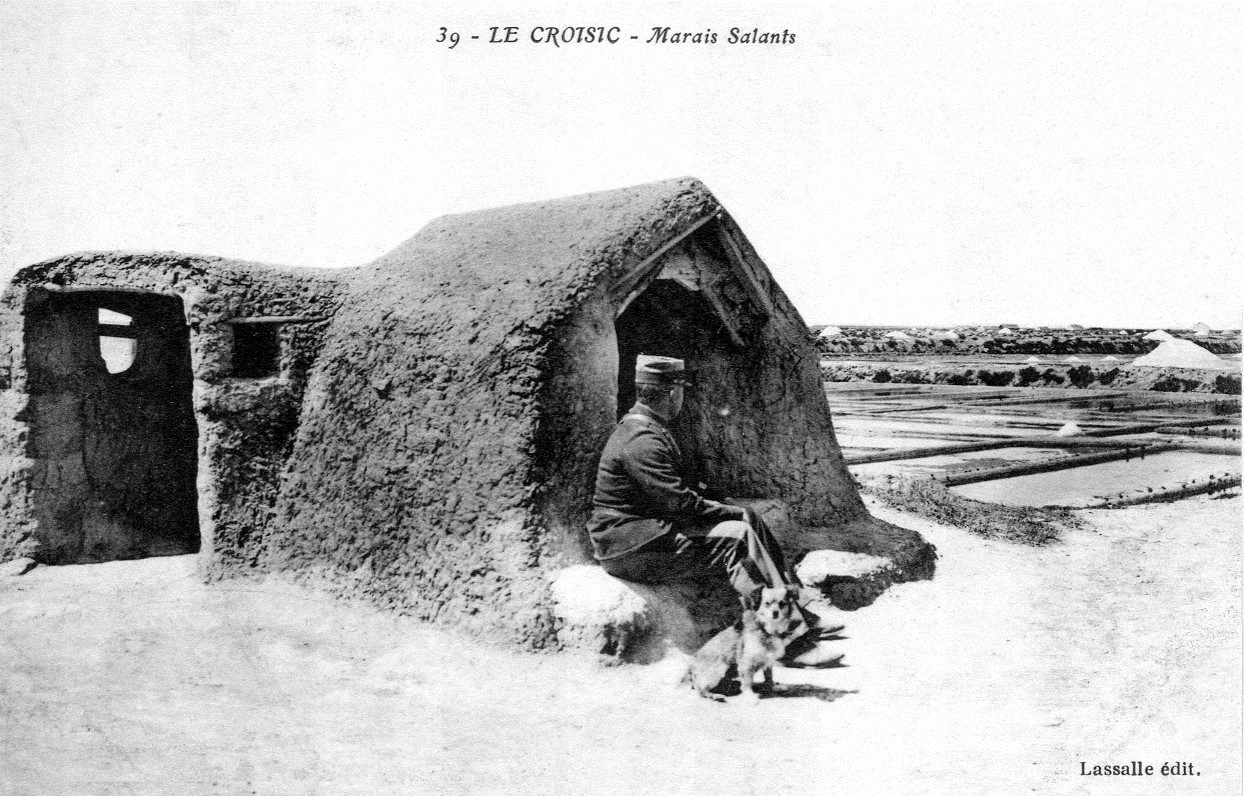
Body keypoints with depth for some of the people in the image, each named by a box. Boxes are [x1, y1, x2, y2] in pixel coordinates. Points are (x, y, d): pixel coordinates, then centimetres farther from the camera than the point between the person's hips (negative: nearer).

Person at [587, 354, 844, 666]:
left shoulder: (648, 430, 15)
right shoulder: (641, 440, -20)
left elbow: (676, 496, 16)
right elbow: (679, 503, -24)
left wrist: (734, 511, 4)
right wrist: (733, 512, -11)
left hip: (654, 528, 10)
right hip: (629, 547, -10)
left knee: (748, 521, 2)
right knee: (735, 538, -20)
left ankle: (800, 613, 2)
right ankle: (789, 639, -21)